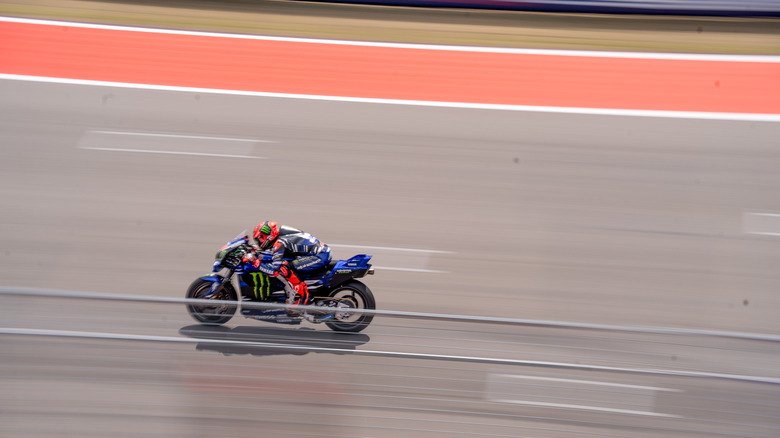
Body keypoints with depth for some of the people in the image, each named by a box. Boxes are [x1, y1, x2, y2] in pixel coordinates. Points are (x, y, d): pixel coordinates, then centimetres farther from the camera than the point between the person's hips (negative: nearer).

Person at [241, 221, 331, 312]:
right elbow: (274, 253, 33)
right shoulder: (280, 237, 12)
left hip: (320, 256, -10)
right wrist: (256, 252, 22)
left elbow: (274, 269, -21)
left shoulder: (280, 242, -16)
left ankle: (302, 295, -12)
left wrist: (255, 262, -15)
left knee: (283, 268, -20)